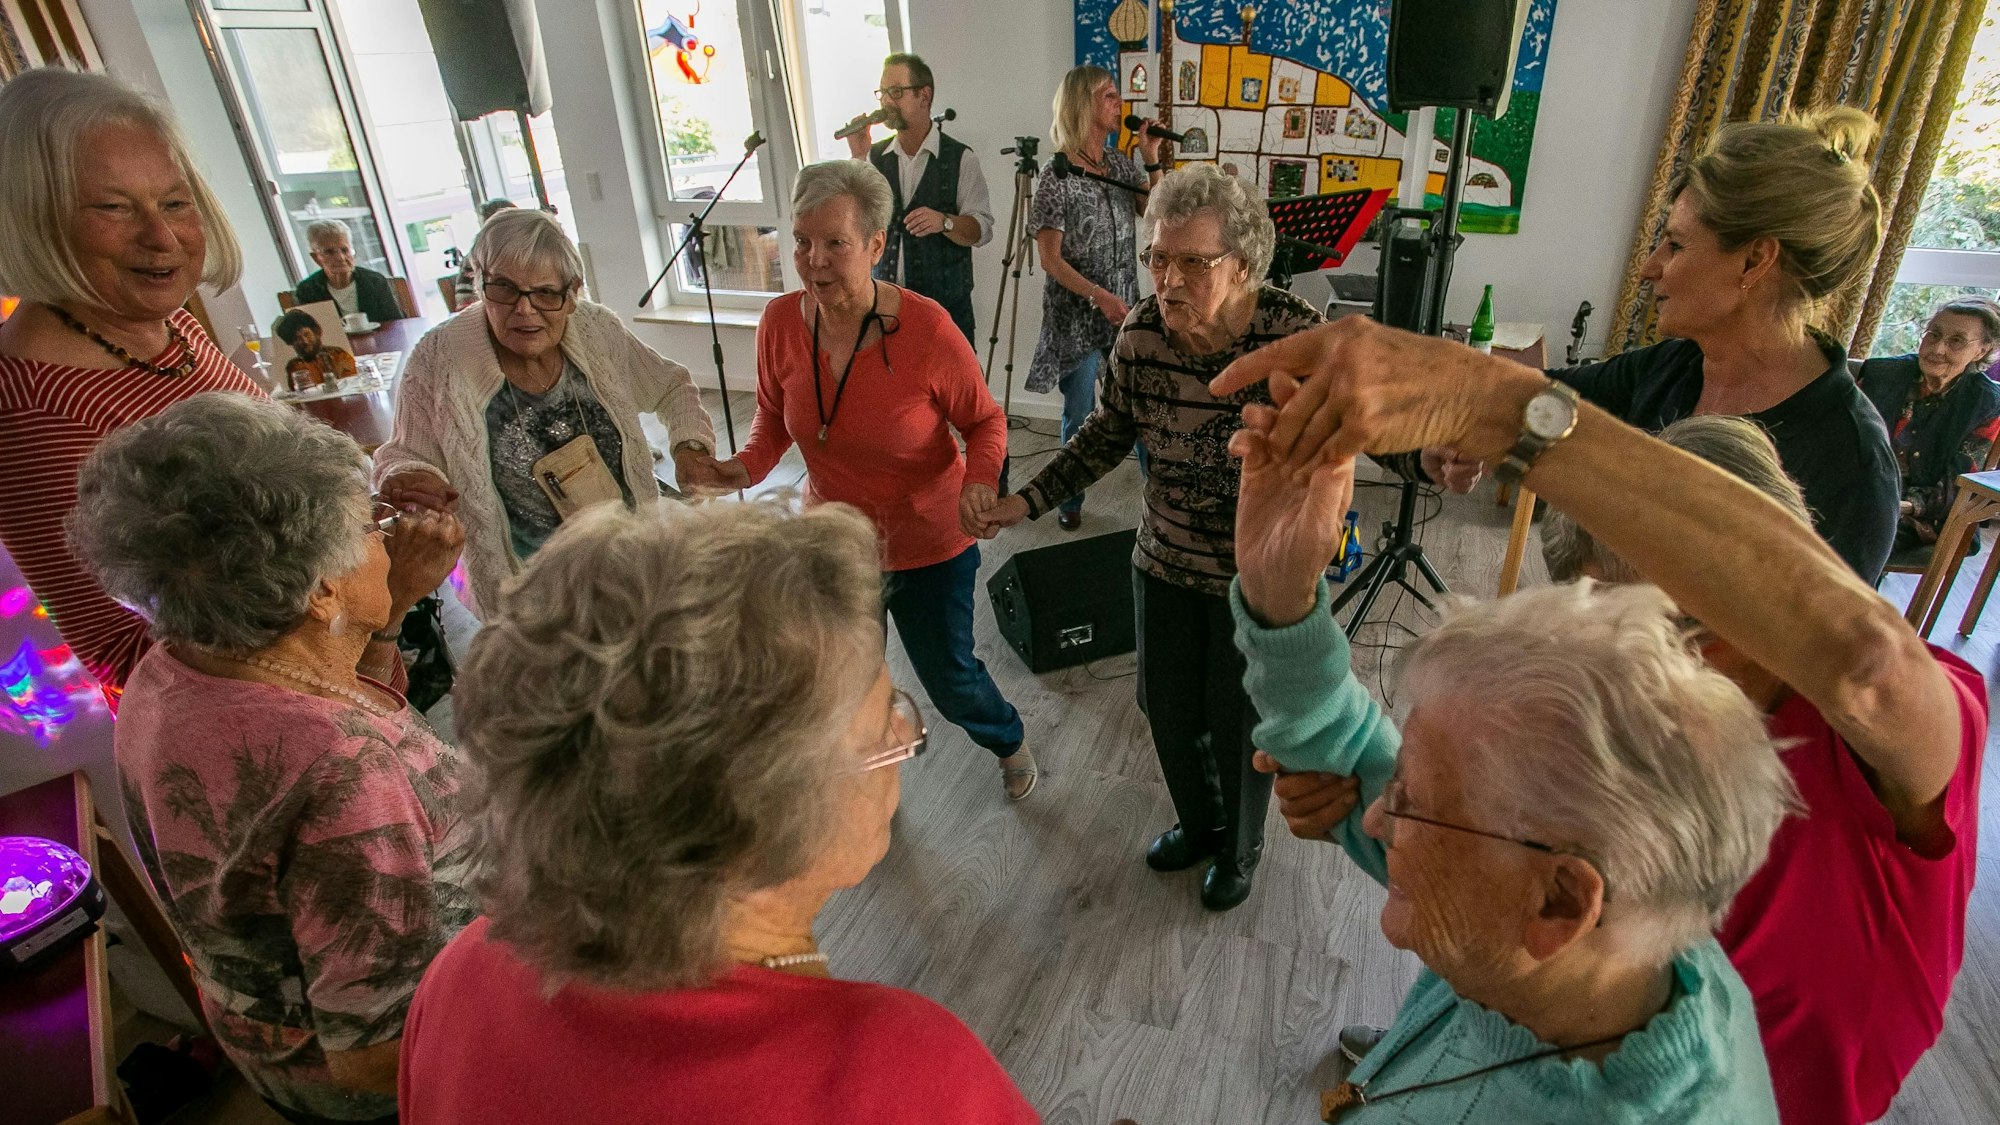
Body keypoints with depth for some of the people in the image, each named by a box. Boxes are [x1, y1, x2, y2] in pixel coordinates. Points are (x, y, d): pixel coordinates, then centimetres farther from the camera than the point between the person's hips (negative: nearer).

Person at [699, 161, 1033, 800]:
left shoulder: (926, 328, -25)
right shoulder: (782, 322, -14)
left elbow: (985, 421, -11)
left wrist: (980, 482, -30)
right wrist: (748, 466, -17)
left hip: (928, 548, -3)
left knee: (951, 681, 15)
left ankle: (1008, 741, 52)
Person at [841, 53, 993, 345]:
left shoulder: (961, 158, -3)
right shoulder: (875, 156, 7)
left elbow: (982, 230, -7)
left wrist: (944, 221, -26)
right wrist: (858, 157, -9)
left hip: (946, 304, -3)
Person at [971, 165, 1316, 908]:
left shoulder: (1297, 337, -24)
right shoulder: (1141, 332, -13)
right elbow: (1109, 433, 2)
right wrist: (1030, 500, -4)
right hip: (1164, 563, 4)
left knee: (1238, 723, 15)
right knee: (1167, 709, 19)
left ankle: (1239, 847, 47)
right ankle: (1197, 824, 52)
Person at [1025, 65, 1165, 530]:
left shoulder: (1120, 164, 6)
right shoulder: (1058, 178, -12)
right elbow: (1050, 257, -13)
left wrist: (1152, 158, -3)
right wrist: (1099, 296, -22)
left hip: (1125, 307, 5)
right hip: (1077, 313, -5)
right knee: (1079, 413, 6)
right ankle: (1071, 499, 25)